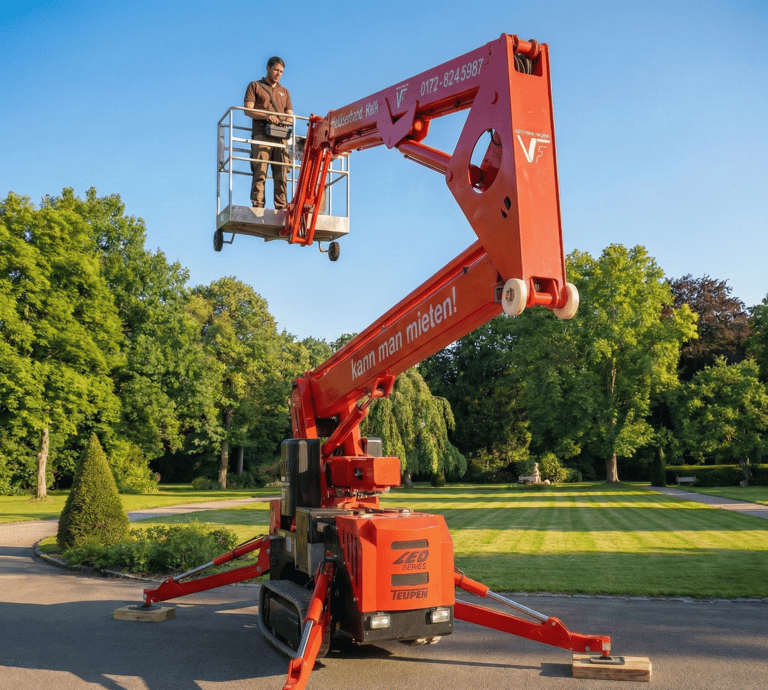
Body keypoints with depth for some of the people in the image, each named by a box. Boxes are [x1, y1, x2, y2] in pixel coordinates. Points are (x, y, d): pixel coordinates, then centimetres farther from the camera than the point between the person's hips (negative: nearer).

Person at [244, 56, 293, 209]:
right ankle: (257, 205, -18)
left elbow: (290, 115, 22)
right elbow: (248, 110, 3)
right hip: (262, 135, -3)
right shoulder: (255, 86, 17)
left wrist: (286, 121, -3)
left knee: (281, 174, -6)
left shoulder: (284, 92, 30)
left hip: (281, 137, 4)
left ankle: (281, 206, -10)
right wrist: (266, 116, -13)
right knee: (260, 172, -14)